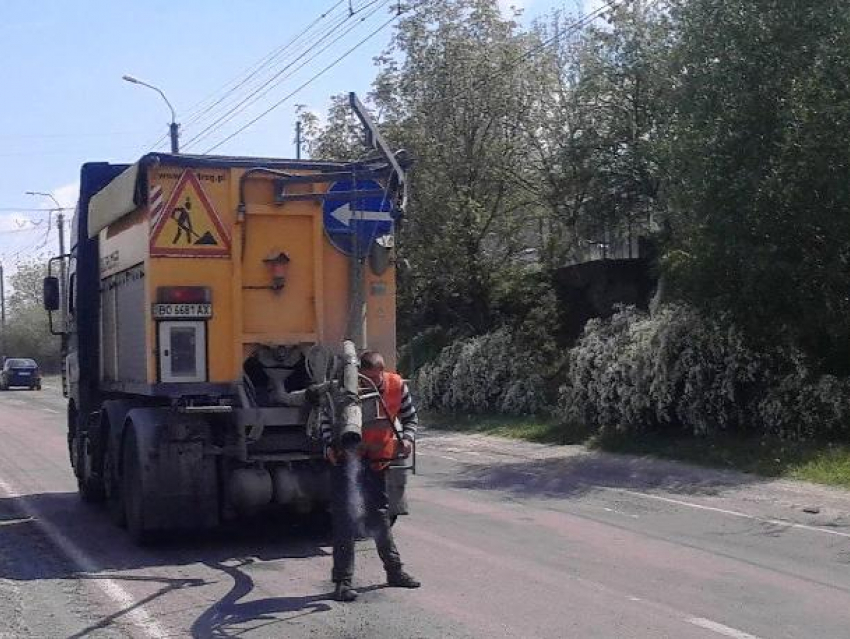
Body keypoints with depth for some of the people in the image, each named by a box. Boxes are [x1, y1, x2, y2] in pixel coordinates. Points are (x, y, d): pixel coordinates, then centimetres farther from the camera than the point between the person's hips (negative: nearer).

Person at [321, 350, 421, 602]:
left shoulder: (397, 386, -11)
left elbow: (410, 416, 4)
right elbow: (327, 417, -4)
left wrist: (407, 439, -14)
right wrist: (330, 445, -18)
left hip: (376, 458, 4)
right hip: (346, 456, -3)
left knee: (379, 514, 15)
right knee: (346, 516, -12)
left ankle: (394, 571, 28)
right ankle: (342, 580, -7)